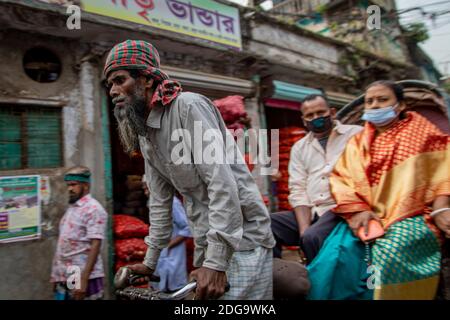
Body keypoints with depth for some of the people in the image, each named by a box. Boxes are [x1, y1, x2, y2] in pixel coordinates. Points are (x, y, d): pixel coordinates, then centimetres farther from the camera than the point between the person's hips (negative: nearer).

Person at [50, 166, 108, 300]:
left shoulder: (93, 209, -13)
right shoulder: (71, 208, 13)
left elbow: (95, 246, -19)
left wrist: (84, 279, -23)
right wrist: (56, 275, 17)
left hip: (82, 278, -8)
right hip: (65, 278, 8)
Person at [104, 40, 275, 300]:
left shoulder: (188, 106, -16)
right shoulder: (144, 136, 9)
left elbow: (223, 183, -24)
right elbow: (160, 201, 14)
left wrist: (215, 263, -26)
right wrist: (151, 261, 16)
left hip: (241, 237, -7)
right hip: (206, 242, 8)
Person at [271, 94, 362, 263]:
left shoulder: (355, 134, 5)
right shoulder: (299, 147, 17)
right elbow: (298, 190, 8)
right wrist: (304, 228, -9)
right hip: (309, 212, 5)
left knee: (312, 237, -32)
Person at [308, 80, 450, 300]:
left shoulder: (420, 130, 15)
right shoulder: (358, 141, 19)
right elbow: (341, 178, 7)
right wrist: (357, 210, -10)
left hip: (411, 215, -2)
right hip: (368, 217, 2)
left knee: (389, 254, -34)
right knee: (335, 256, -26)